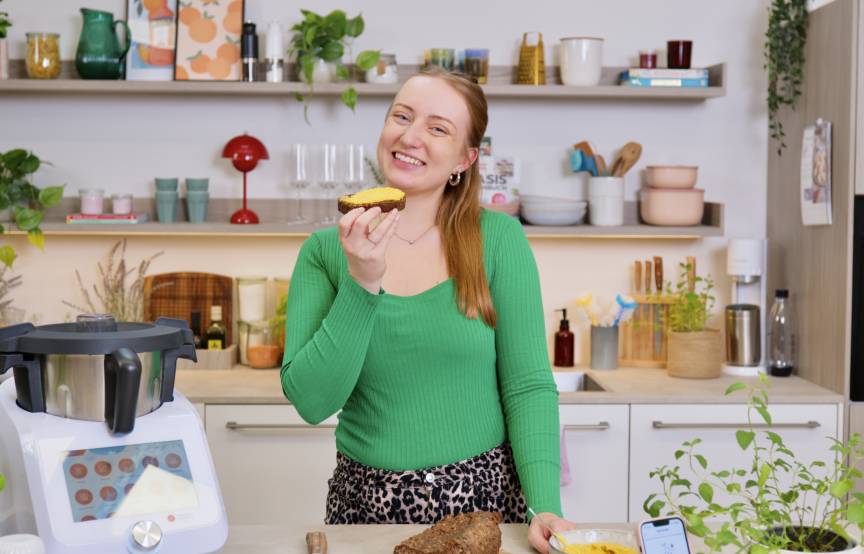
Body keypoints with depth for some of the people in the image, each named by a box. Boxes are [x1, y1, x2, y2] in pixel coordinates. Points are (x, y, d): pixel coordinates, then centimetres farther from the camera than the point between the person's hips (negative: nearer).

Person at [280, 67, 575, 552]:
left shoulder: (499, 239, -6)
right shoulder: (326, 251, -3)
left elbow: (528, 386, -7)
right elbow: (311, 401, -12)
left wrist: (545, 507, -17)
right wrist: (361, 284, -21)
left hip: (481, 495, -1)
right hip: (365, 499, 1)